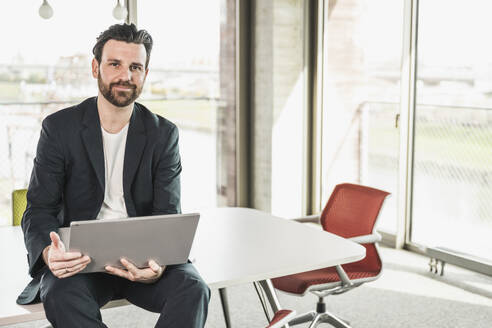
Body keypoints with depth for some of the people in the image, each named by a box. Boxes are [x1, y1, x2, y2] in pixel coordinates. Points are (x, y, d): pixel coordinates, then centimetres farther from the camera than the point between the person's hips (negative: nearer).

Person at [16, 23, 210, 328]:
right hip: (81, 259, -1)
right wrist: (49, 252, -27)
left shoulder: (164, 134, 5)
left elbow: (168, 216, -2)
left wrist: (158, 261, -26)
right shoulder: (60, 127, 2)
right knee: (61, 294, -34)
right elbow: (39, 209, -2)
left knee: (193, 288, -28)